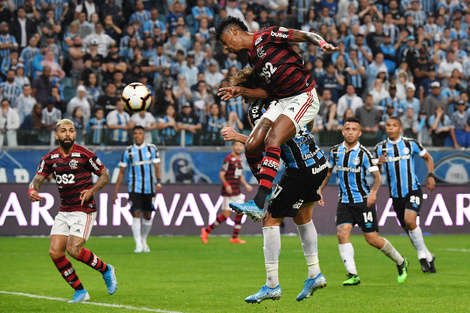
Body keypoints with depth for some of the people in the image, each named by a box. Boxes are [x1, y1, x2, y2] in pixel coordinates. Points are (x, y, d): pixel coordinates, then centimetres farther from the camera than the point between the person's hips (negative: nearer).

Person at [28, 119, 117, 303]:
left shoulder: (85, 155, -8)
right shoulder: (50, 159, 5)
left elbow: (105, 175, 1)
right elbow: (38, 179, 5)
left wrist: (92, 191, -16)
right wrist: (32, 191, -18)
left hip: (84, 210, -6)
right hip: (64, 211, 6)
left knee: (73, 250, -19)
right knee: (55, 252, -6)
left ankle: (105, 270, 8)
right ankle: (80, 292, 6)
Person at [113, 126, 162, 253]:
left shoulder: (152, 149, 4)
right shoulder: (128, 151, 3)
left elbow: (157, 167, 1)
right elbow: (121, 172, 7)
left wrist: (158, 182, -18)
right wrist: (116, 192, 4)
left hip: (149, 188, 1)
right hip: (134, 188, -1)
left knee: (147, 216, 7)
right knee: (136, 214, -13)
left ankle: (144, 241, 27)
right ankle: (138, 245, -13)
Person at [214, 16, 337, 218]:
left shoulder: (266, 36, -4)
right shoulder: (252, 58, 19)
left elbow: (305, 35, -11)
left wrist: (321, 43, -30)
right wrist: (241, 91, 14)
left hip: (303, 98, -8)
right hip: (281, 102, 9)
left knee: (272, 141, -26)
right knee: (251, 147, -4)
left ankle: (259, 202, -33)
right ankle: (267, 194, 14)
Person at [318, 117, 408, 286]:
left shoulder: (363, 153, -10)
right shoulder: (335, 151, 3)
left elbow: (377, 176, -10)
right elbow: (328, 171, 19)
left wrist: (373, 191, -28)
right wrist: (319, 190, 11)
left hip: (363, 200, -4)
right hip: (344, 201, 4)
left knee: (372, 239, -3)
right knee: (342, 234, -17)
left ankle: (400, 262, 22)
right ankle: (353, 275, -16)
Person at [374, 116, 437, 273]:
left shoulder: (410, 144, 0)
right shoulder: (380, 148, 2)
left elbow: (428, 157, 14)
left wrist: (431, 175, 0)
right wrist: (378, 162, -24)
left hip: (413, 190, -3)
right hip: (396, 194, 3)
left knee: (409, 220, -25)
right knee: (408, 229, 7)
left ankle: (423, 255, -11)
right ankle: (428, 257, 25)